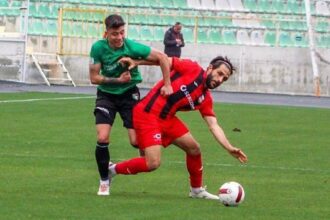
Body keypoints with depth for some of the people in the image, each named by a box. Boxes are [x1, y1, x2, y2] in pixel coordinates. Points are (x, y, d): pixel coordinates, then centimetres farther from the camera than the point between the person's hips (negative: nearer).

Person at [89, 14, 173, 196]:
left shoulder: (132, 47, -20)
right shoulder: (98, 48, -17)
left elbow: (162, 57, -14)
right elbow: (94, 78, -12)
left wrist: (167, 85, -16)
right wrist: (118, 80, -21)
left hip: (129, 94, -1)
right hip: (106, 94, 1)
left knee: (136, 141, -9)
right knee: (102, 138, -15)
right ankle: (104, 181, 4)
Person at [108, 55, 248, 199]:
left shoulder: (205, 99, 7)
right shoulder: (191, 69, -9)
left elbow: (214, 126, 3)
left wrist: (229, 148, -9)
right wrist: (135, 62, -7)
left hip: (166, 119, 8)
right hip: (147, 113, -8)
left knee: (194, 148, 10)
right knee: (153, 163, -17)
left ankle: (196, 190, 30)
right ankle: (113, 169, 4)